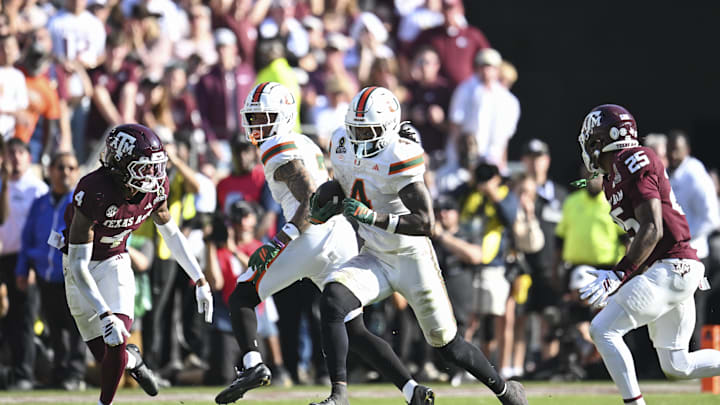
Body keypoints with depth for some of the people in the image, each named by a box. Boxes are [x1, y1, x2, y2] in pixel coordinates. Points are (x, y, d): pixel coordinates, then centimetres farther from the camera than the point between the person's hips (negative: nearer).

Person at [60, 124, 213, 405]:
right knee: (104, 355, -1)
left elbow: (171, 234, 5)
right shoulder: (94, 192, -34)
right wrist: (104, 315, -40)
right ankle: (131, 360, 34)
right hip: (81, 271, -3)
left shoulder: (154, 188, -16)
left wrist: (200, 281, 3)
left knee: (116, 344, -18)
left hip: (115, 263, 3)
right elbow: (78, 264, -33)